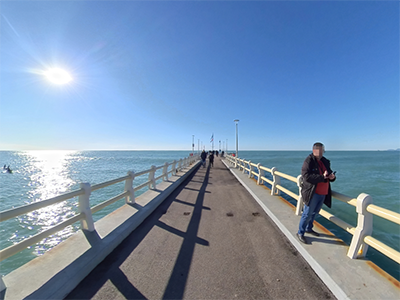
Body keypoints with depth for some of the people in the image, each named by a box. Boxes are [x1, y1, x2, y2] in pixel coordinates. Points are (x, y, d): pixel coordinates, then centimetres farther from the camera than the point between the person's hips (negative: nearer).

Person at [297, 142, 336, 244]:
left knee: (314, 213, 20)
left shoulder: (325, 161, 10)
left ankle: (308, 229, 40)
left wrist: (332, 177, -7)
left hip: (323, 194, 8)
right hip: (312, 193, -7)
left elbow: (329, 173, 15)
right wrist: (322, 177, -26)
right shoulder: (309, 161, -14)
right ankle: (300, 233, 17)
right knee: (307, 214, 1)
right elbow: (306, 176, -24)